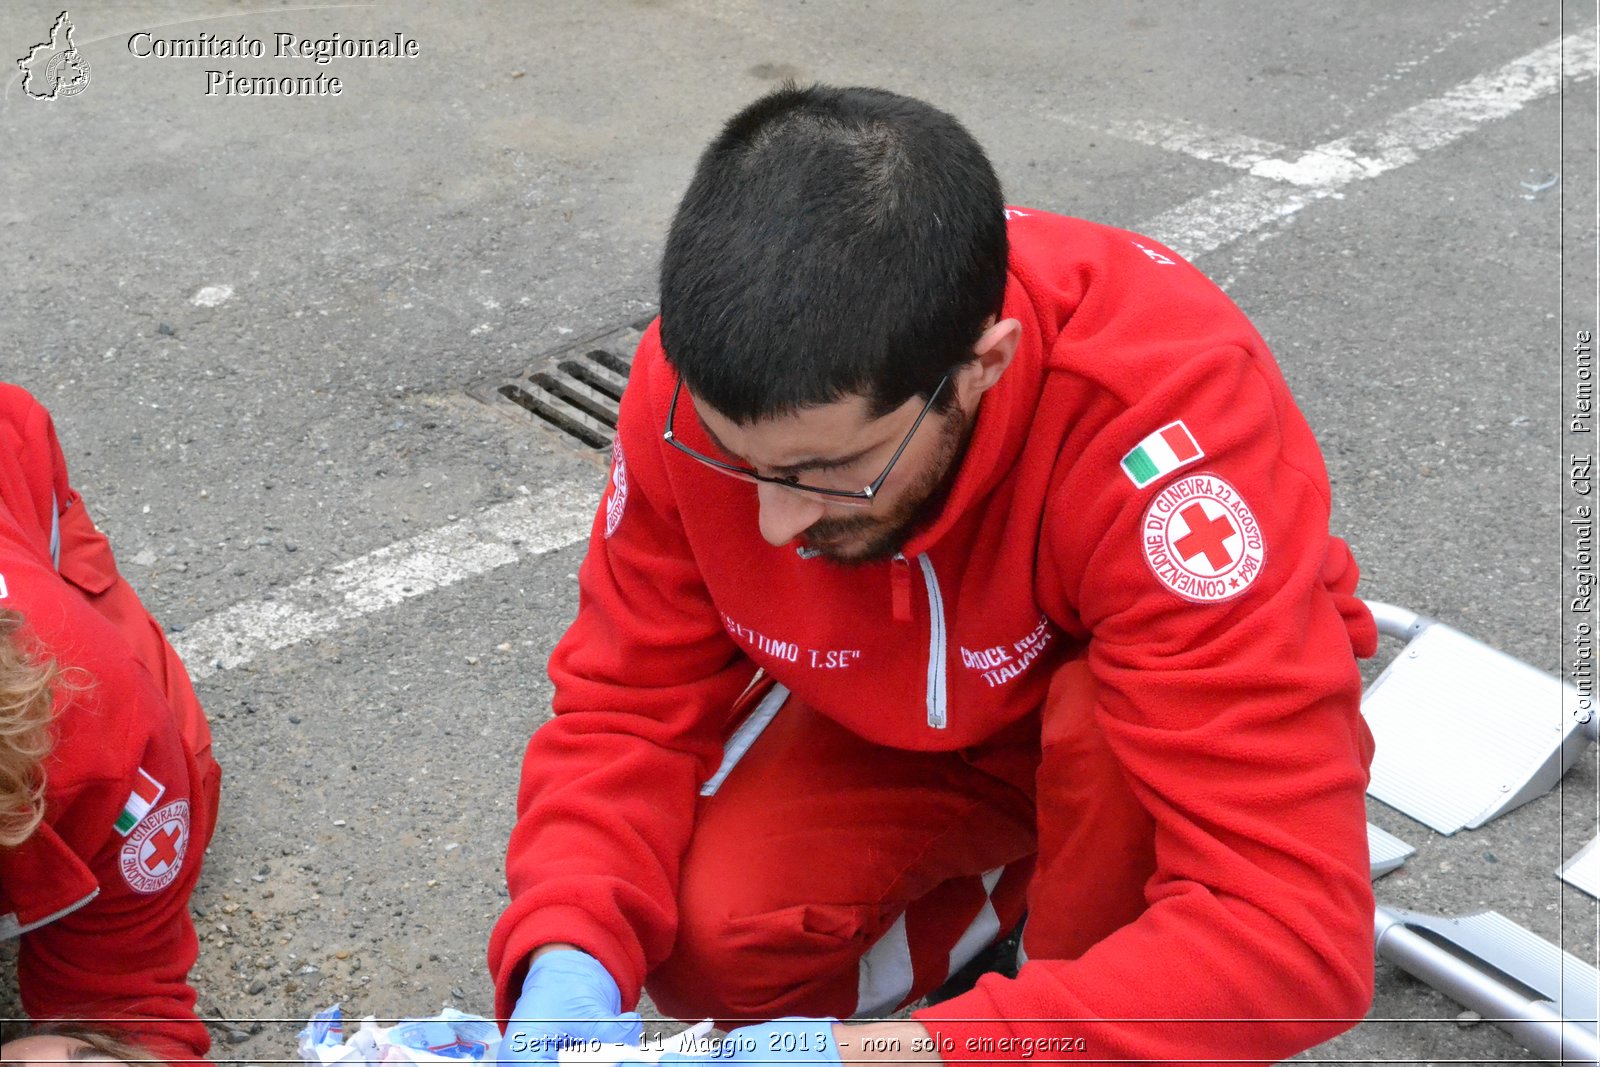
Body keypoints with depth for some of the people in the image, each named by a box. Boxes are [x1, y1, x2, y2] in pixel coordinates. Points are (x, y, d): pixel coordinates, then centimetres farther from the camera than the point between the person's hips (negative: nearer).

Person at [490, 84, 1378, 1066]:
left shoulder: (1168, 427, -39)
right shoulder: (698, 386, -26)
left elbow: (1293, 930, -41)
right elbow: (630, 708, -13)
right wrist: (570, 958, -32)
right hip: (899, 720, 4)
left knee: (1105, 729, -36)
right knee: (707, 943, -20)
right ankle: (1022, 892, 7)